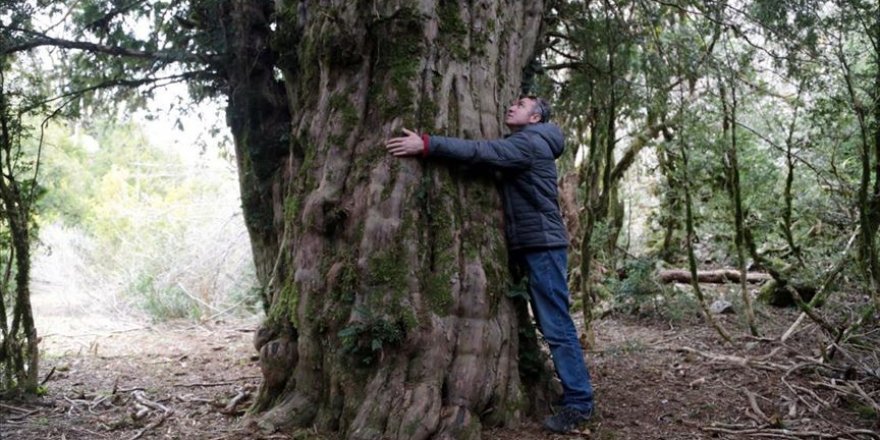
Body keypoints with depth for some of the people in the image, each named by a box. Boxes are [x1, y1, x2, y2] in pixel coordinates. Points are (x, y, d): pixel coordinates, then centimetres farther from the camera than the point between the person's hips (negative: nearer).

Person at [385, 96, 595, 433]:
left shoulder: (530, 143, -12)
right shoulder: (520, 146, 21)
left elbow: (481, 152, -23)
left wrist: (426, 145, -28)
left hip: (543, 244, -10)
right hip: (529, 245, 10)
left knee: (556, 326, -9)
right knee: (550, 324, 15)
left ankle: (579, 402, -3)